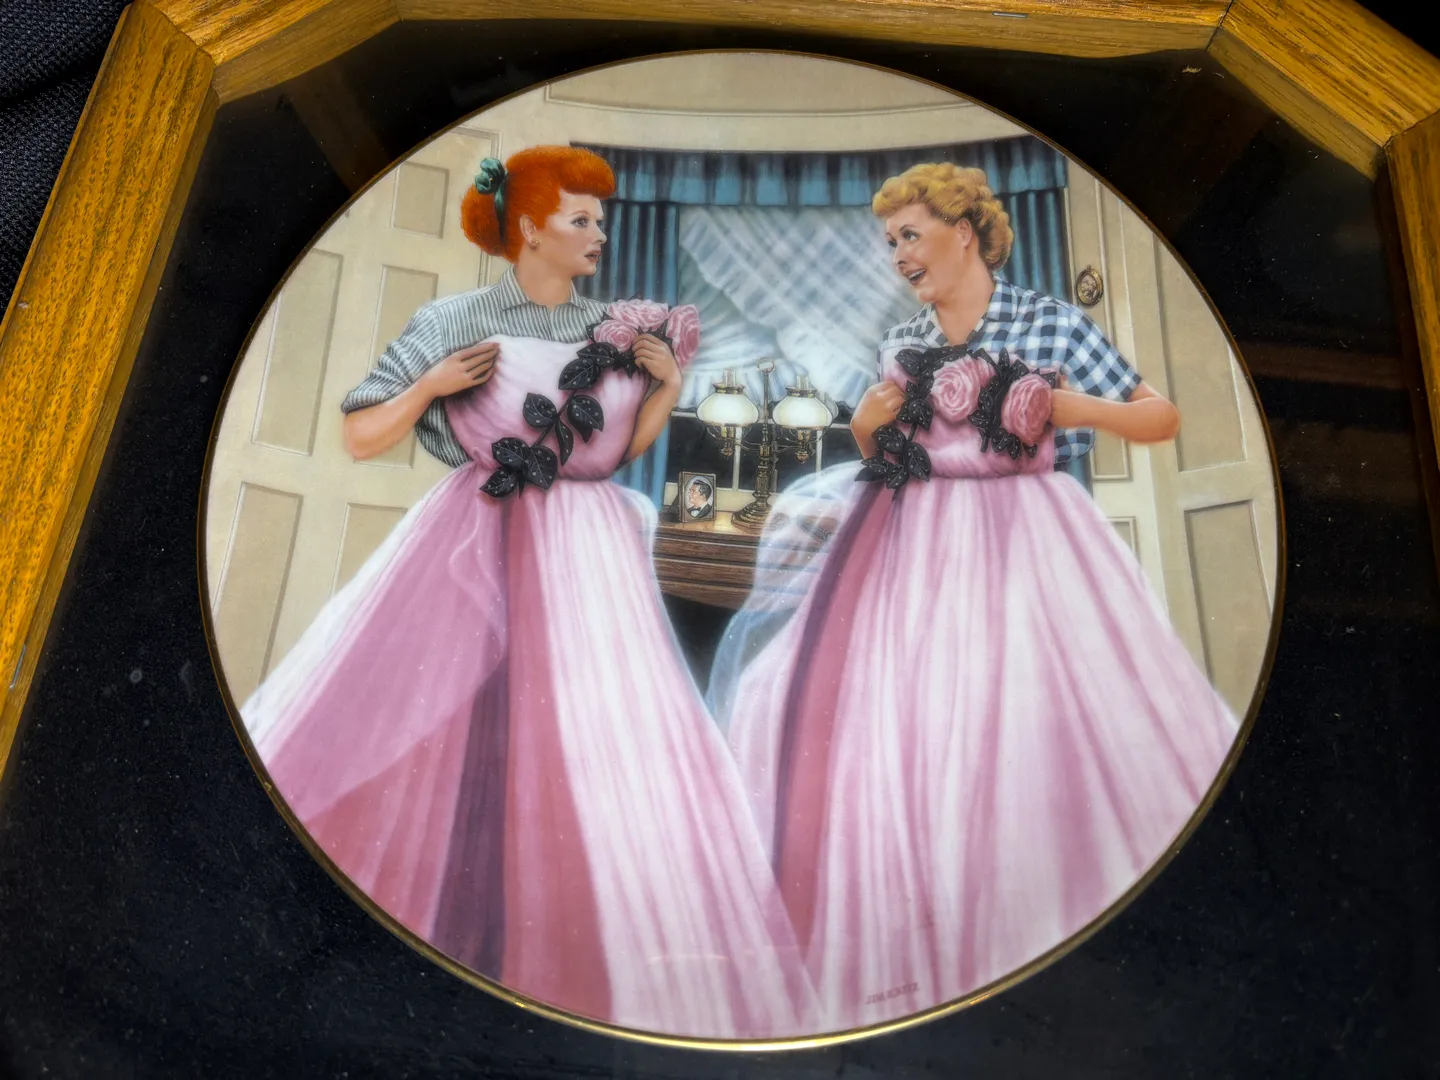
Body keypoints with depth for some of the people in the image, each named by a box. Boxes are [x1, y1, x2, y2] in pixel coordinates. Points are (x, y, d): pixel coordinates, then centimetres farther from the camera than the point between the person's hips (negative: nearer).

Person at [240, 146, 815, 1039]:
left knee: (601, 745, -1)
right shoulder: (455, 322, 0)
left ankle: (594, 960, 16)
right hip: (475, 544, -2)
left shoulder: (614, 329, 10)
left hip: (584, 552, 3)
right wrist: (431, 385, -13)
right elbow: (361, 437, 1)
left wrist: (668, 384, 2)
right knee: (414, 736, -3)